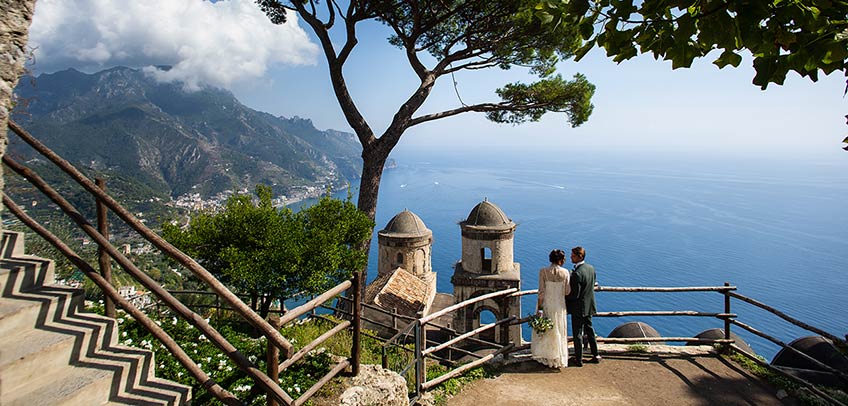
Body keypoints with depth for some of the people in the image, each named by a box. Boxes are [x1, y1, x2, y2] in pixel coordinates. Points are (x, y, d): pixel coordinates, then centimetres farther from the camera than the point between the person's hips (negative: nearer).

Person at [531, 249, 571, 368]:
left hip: (546, 304, -1)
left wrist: (539, 308, -7)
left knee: (544, 331, 13)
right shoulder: (565, 272, -8)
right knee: (559, 332, 14)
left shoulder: (543, 271, -11)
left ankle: (545, 358, 21)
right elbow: (567, 292, -5)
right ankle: (559, 359, 23)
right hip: (560, 305, 1)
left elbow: (541, 291, -12)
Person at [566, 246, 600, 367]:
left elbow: (574, 295, -24)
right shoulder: (591, 268, -1)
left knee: (577, 334, 5)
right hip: (589, 306, 8)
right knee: (589, 330, 22)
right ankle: (596, 355, 32)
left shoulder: (577, 273, -28)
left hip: (579, 308, -8)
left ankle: (578, 360, 16)